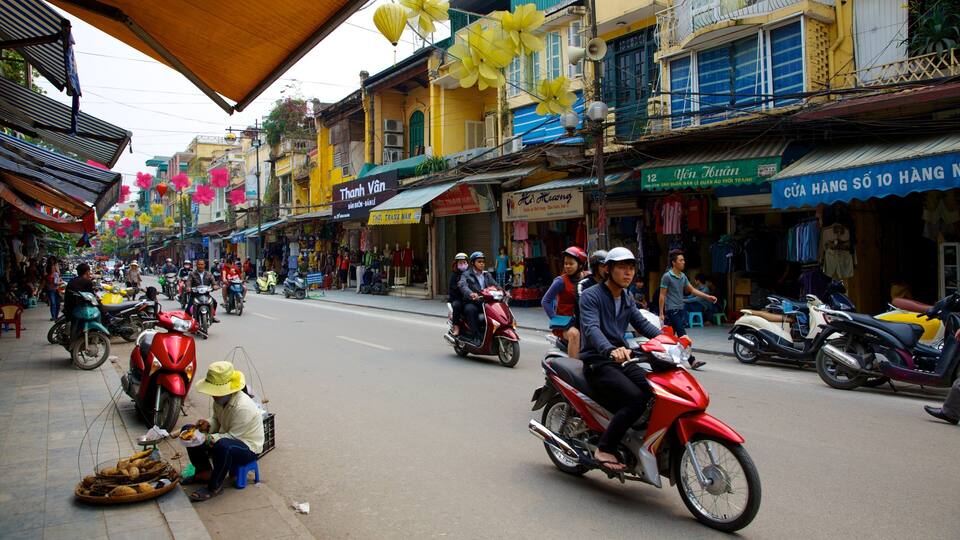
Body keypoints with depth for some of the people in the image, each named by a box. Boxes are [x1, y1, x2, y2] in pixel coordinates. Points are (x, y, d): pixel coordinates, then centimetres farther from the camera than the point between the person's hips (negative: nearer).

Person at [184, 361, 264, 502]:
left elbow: (232, 436, -26)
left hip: (248, 448, -9)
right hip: (226, 437, 9)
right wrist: (208, 424, -11)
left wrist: (208, 438, -30)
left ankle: (214, 487, -18)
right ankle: (204, 472, 11)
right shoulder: (220, 400, -3)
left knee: (222, 446, -42)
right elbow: (217, 421, 12)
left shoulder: (243, 407, -31)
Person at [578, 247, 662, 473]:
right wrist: (610, 350, -45)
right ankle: (605, 449, -15)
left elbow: (642, 323, 8)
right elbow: (591, 328, -25)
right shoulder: (590, 296, -9)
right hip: (598, 362, -7)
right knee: (636, 399, -27)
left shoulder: (627, 299, 17)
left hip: (622, 359, 7)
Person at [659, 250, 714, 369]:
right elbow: (662, 295, -9)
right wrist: (661, 313, -11)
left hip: (681, 310, 7)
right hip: (671, 310, -7)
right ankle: (692, 361, -11)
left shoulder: (683, 276, 12)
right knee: (683, 335, -10)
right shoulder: (667, 276, -10)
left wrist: (708, 297, 9)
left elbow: (692, 290, 19)